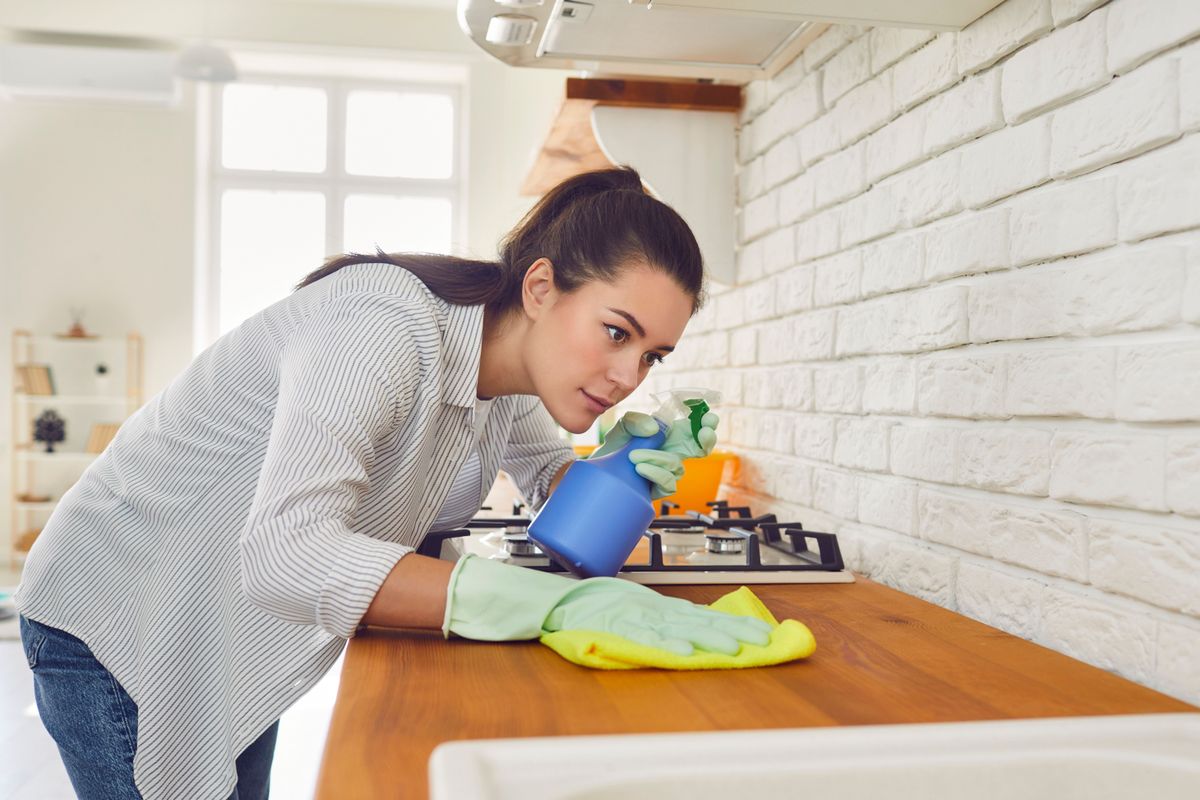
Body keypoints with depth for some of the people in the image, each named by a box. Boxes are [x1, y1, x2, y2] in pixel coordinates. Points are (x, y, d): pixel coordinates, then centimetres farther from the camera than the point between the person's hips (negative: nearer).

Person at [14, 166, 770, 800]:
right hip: (119, 630, -7)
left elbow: (548, 476, 10)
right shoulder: (387, 328, -34)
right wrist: (551, 602, -47)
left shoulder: (510, 352, -8)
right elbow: (286, 550, -45)